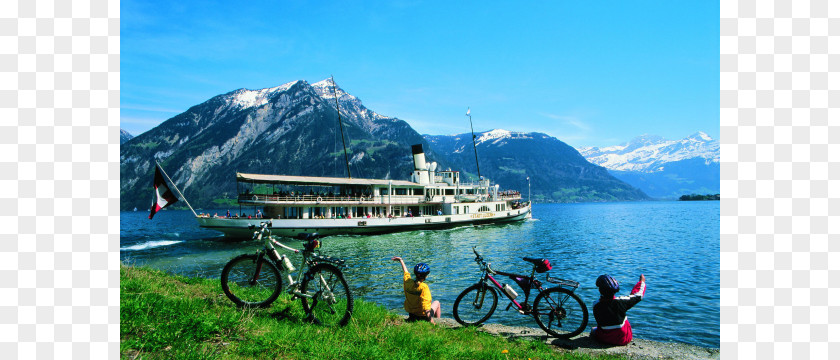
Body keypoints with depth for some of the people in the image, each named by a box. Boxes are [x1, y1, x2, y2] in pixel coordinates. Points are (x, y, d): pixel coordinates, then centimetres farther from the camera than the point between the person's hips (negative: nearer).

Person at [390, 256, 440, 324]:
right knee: (437, 303, 25)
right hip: (423, 316, -5)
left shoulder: (407, 282, -13)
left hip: (411, 314, 5)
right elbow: (426, 307, -33)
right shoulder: (424, 287, -29)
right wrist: (431, 320, -28)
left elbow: (405, 271, 8)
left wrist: (401, 260, 25)